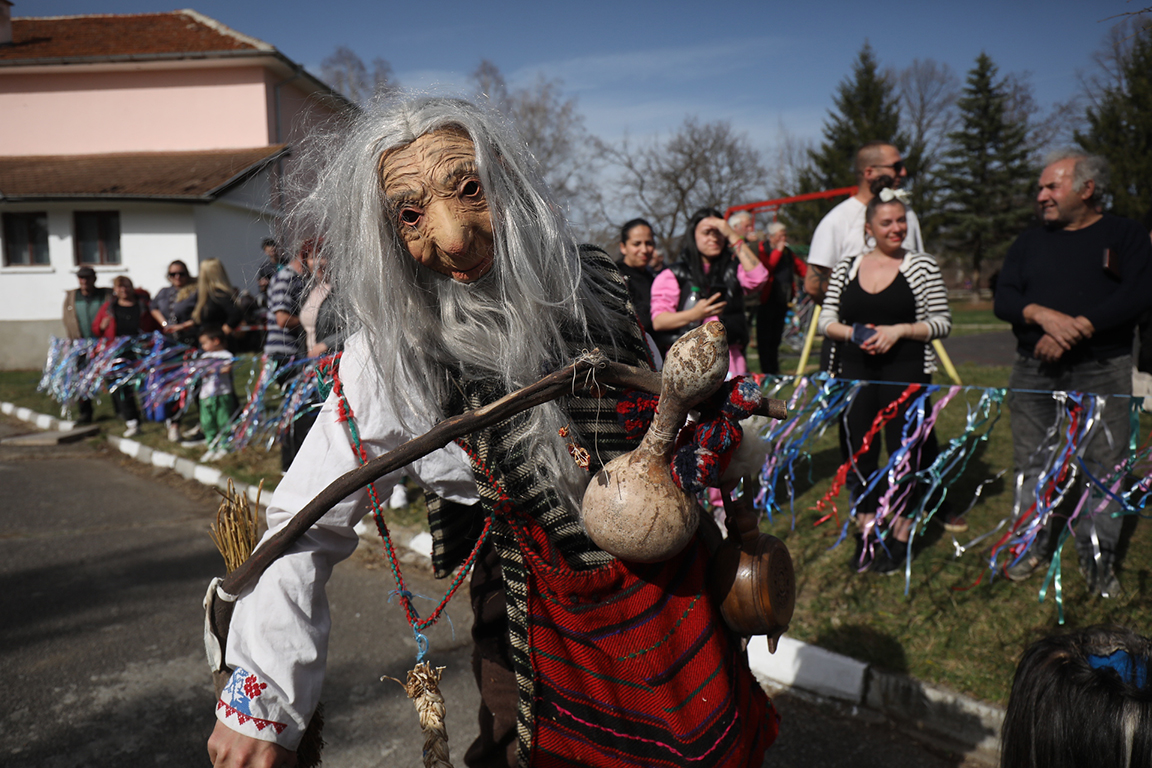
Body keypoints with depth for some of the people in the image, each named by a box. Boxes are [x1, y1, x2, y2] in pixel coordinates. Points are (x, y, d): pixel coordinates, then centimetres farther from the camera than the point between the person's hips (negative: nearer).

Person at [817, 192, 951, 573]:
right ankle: (866, 532, 22)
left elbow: (943, 323, -1)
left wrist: (900, 330, -15)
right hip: (853, 373, 3)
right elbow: (825, 321, 8)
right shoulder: (846, 268, 8)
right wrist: (854, 333, -10)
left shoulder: (923, 266, 1)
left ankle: (901, 535, 17)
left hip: (905, 373, -2)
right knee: (858, 451, 7)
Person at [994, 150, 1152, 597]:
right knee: (1032, 462, 6)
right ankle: (1034, 545, 19)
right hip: (1034, 372, 3)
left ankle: (1099, 559, 12)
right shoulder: (1029, 243, 14)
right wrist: (1044, 316, -18)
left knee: (1103, 464, 0)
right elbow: (1003, 299, 2)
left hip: (1101, 372, -3)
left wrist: (1075, 329, -19)